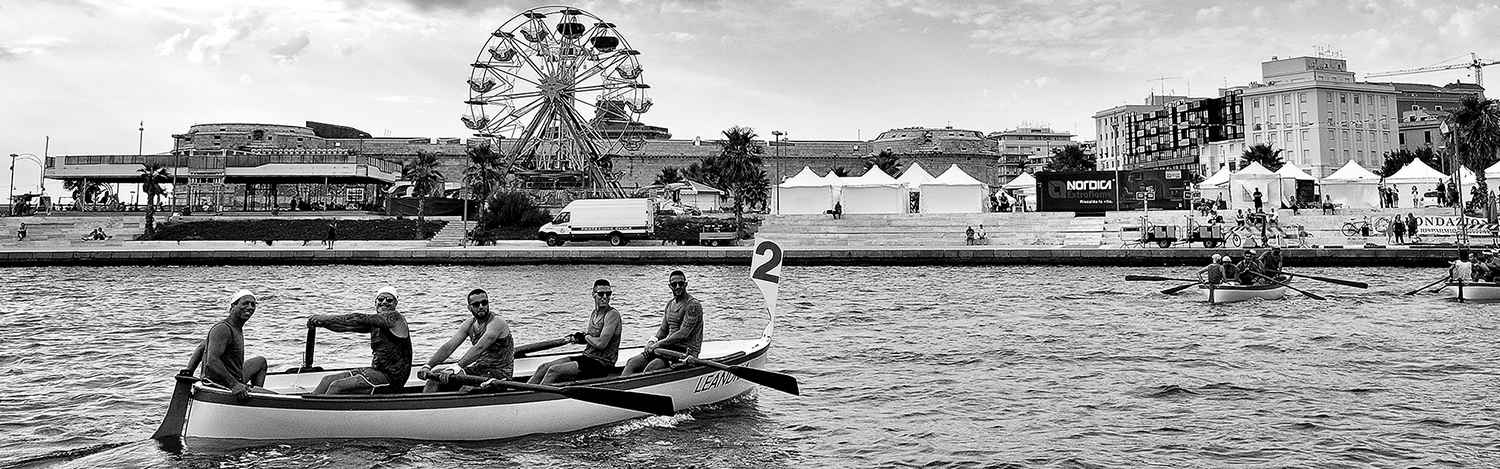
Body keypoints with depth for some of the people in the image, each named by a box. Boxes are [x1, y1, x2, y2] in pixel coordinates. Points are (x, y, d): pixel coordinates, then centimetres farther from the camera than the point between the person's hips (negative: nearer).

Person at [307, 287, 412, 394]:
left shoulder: (395, 317, -13)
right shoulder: (375, 322, 14)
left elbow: (360, 319, -21)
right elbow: (349, 325, 6)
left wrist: (328, 318, -21)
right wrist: (322, 322, -8)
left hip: (391, 377, -9)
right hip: (378, 370, 9)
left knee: (337, 386, -16)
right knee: (328, 380, 7)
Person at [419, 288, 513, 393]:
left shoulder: (496, 323, -18)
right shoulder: (470, 323, 5)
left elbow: (479, 348, -32)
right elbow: (448, 347, -4)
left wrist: (457, 367, -42)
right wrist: (428, 366, -17)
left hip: (499, 374, -8)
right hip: (478, 369, 8)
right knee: (436, 375, 0)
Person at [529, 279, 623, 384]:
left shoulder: (612, 315, -15)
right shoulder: (594, 313, 11)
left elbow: (601, 343, -23)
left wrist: (585, 336, -5)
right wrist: (576, 339, 1)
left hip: (601, 365, -8)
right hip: (587, 357, 9)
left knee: (554, 371, -19)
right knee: (543, 368, 1)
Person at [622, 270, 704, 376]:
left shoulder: (693, 305, -11)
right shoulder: (670, 304, 16)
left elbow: (683, 334, -19)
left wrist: (658, 344, -17)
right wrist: (652, 342, -2)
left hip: (686, 351, -8)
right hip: (669, 347, 8)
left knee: (651, 368, -30)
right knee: (632, 363, -8)